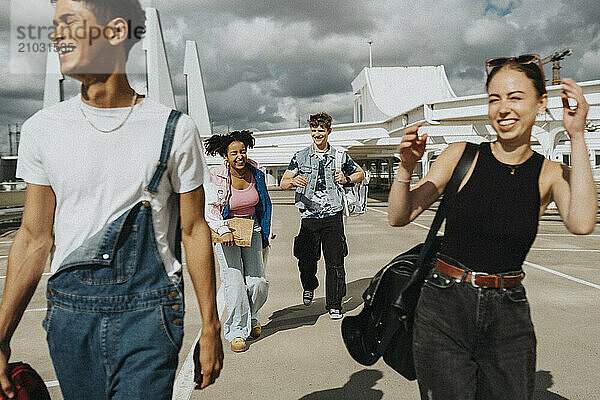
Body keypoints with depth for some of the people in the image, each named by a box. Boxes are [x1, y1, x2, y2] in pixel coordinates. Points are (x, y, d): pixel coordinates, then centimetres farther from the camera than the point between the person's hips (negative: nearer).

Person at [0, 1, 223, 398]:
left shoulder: (175, 129, -5)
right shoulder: (42, 128, 2)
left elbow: (194, 231, -2)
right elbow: (35, 238, 5)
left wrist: (210, 329, 0)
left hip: (149, 312, -2)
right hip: (70, 313, 3)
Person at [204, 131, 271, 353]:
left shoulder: (256, 172, -3)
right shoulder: (216, 176, -14)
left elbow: (264, 204, 10)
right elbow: (210, 208, -12)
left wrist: (265, 235, 13)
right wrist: (223, 230, -27)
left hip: (251, 228, 3)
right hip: (225, 231, -3)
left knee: (258, 282, -1)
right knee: (234, 282, -7)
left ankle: (251, 318, 29)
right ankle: (237, 331, 11)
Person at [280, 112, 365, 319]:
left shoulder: (340, 157, 8)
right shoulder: (300, 157, 6)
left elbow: (360, 173, 21)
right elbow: (283, 183, 2)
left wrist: (347, 179, 0)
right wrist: (294, 181, -21)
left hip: (333, 216, 0)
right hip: (309, 216, 0)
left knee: (335, 263, -1)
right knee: (306, 260, 4)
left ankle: (334, 305, 13)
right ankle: (309, 286, 37)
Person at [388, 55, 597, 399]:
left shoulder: (552, 174, 0)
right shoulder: (462, 155, -3)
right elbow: (399, 217, -5)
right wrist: (407, 168, -23)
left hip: (508, 318, 2)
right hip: (444, 309, -1)